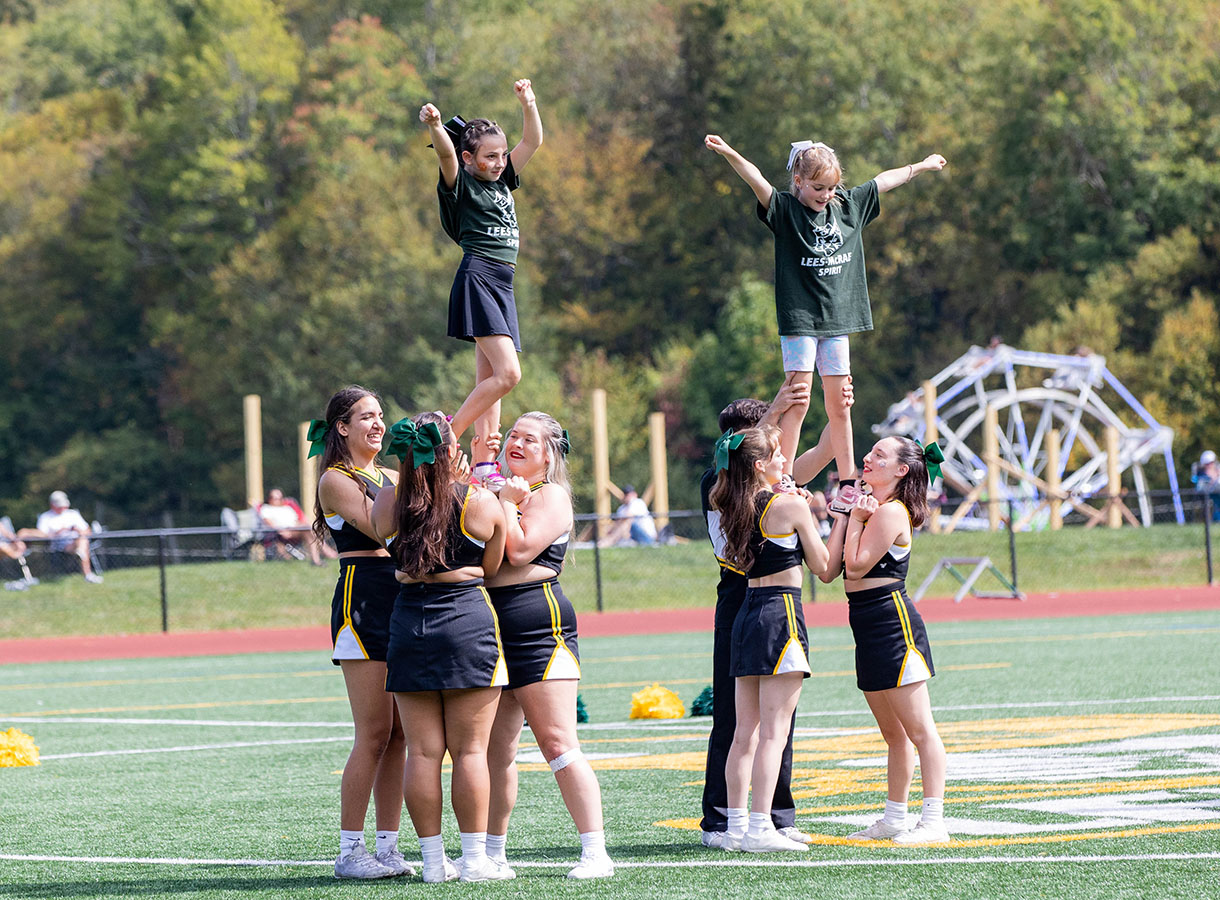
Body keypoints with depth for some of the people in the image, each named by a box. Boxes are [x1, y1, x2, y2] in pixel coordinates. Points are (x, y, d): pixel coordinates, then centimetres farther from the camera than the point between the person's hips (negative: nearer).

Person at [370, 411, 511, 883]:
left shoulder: (387, 503, 0)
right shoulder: (481, 503, -6)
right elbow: (490, 567, 6)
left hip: (408, 623, 2)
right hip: (469, 620, -2)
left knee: (422, 751, 5)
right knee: (470, 749, 2)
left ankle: (433, 860, 7)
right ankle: (475, 858, 4)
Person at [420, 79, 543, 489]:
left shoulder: (502, 180, 18)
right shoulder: (462, 184, -3)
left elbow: (533, 141, 23)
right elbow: (446, 154, -23)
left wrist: (528, 102, 8)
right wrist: (435, 126, -43)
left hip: (503, 286, 8)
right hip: (477, 279, -8)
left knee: (490, 380, 4)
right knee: (507, 373, -18)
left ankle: (483, 463, 2)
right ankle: (448, 438, -11)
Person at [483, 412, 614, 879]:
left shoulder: (550, 495, -3)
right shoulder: (504, 492, 20)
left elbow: (519, 550, -16)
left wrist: (507, 501, -7)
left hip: (539, 625, -8)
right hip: (493, 626, 8)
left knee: (558, 743, -12)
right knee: (495, 749, 10)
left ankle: (595, 853, -13)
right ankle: (493, 852, 18)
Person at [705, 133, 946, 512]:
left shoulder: (849, 205, 9)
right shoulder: (785, 209, -6)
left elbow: (884, 180, 23)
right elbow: (756, 180, -23)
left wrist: (922, 166, 37)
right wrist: (728, 154, -40)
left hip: (836, 318, 5)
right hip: (799, 319, -5)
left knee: (839, 405, 7)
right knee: (798, 402, -10)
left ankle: (848, 484, 12)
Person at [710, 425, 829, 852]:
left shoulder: (735, 510, 10)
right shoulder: (790, 505, -9)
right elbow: (821, 565, -1)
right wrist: (806, 511, 10)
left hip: (747, 611, 7)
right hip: (781, 613, -7)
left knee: (746, 732, 10)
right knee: (774, 732, -8)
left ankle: (736, 825, 11)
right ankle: (760, 828, -12)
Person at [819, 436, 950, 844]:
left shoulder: (891, 512, -12)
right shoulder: (871, 507, 15)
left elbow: (856, 566, -16)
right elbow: (830, 570, 9)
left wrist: (854, 519, -8)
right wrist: (844, 516, 6)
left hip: (894, 624, -10)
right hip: (870, 628, 10)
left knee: (919, 730, -9)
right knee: (894, 734, 15)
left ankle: (933, 821, -11)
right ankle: (894, 819, 22)